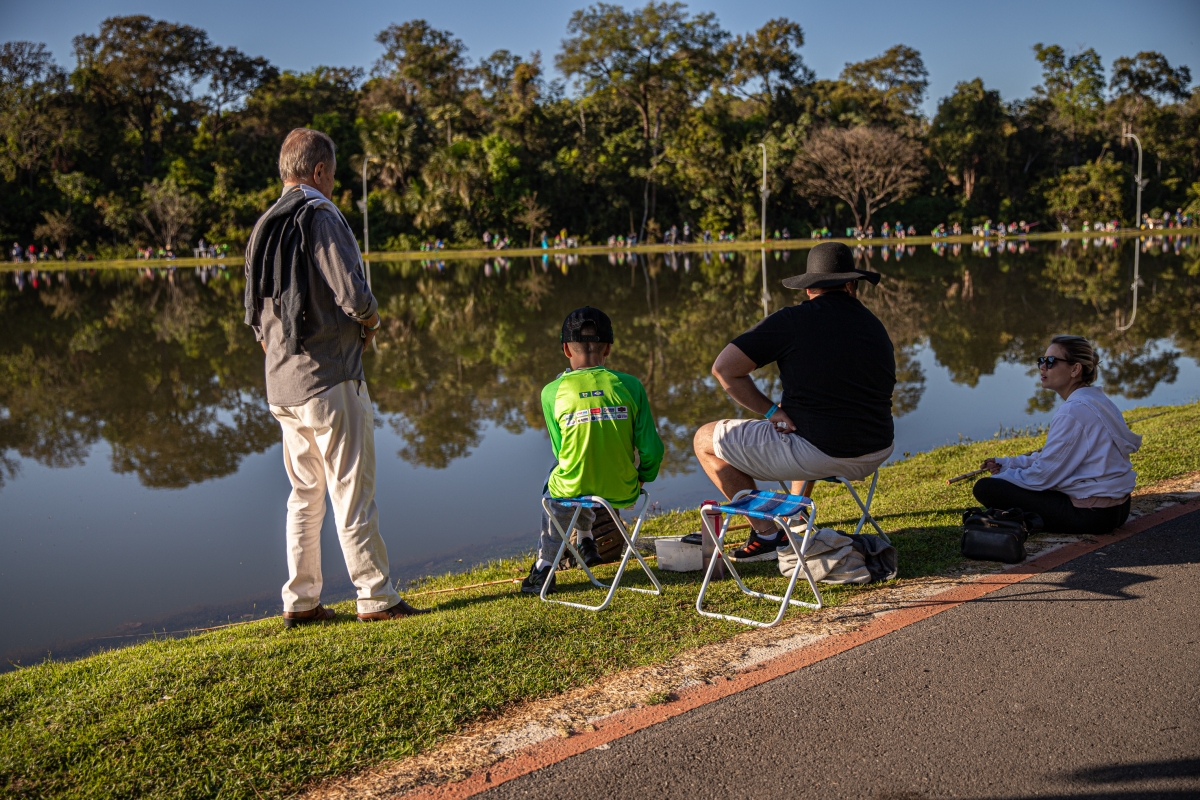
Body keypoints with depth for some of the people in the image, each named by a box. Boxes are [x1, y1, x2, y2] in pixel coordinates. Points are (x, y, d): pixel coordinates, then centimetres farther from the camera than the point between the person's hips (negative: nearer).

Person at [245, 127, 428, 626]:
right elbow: (353, 294, -21)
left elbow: (255, 314, 17)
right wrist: (371, 320, -2)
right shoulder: (321, 217, -11)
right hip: (329, 378, -8)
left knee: (305, 493, 15)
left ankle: (300, 601, 20)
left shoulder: (263, 227, 15)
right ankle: (376, 598, 5)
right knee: (353, 492, -2)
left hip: (282, 382, 8)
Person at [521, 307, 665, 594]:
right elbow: (651, 448, -6)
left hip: (573, 493, -1)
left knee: (556, 484, 35)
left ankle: (544, 565, 45)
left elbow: (560, 451, 2)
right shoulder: (629, 385, -7)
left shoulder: (552, 392, -8)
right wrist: (642, 478, 14)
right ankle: (585, 542, 51)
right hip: (624, 493, 2)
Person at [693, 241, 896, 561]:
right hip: (874, 456, 7)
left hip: (819, 453, -7)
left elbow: (724, 368, -11)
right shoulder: (876, 327, 10)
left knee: (706, 441, 10)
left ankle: (767, 535, 9)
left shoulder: (793, 321, -7)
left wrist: (771, 411, -2)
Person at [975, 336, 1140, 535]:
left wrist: (1001, 476, -2)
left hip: (1090, 514, -10)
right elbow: (1051, 457, 16)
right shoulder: (1093, 398, 9)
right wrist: (1007, 464, 10)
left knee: (985, 488, -11)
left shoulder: (1074, 410, -21)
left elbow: (1043, 475, -17)